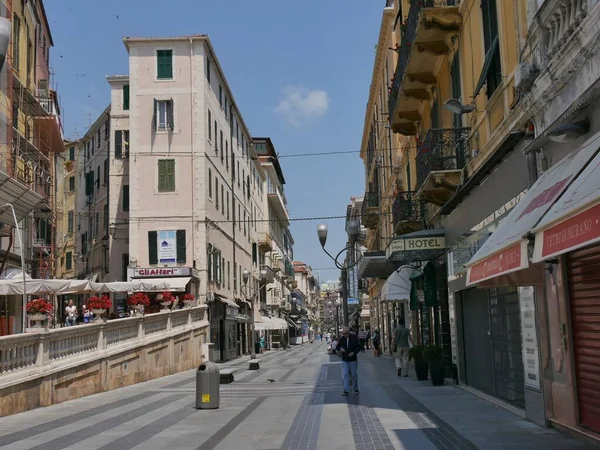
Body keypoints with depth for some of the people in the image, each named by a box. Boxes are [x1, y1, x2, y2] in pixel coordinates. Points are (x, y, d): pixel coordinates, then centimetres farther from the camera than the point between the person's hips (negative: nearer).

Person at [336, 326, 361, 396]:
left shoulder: (354, 337, -7)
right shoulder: (342, 339, 0)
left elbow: (358, 347, -4)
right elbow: (337, 347, 8)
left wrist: (354, 352, -20)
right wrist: (340, 349, -16)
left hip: (353, 359, -2)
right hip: (344, 360, 2)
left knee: (354, 375, 9)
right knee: (345, 375, -5)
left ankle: (356, 389, 26)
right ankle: (346, 390, -4)